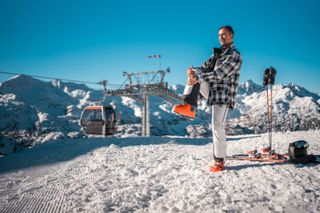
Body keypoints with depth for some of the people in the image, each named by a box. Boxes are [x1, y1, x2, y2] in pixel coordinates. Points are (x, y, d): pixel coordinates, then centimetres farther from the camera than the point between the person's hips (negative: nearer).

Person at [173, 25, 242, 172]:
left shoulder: (235, 55, -6)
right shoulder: (217, 54, 19)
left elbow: (219, 74, -20)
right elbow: (204, 68, 7)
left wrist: (198, 78, -29)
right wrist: (194, 72, -18)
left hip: (223, 94, -7)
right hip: (211, 90, 7)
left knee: (217, 125, -10)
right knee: (196, 73, -13)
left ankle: (219, 161, 3)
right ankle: (190, 107, -25)